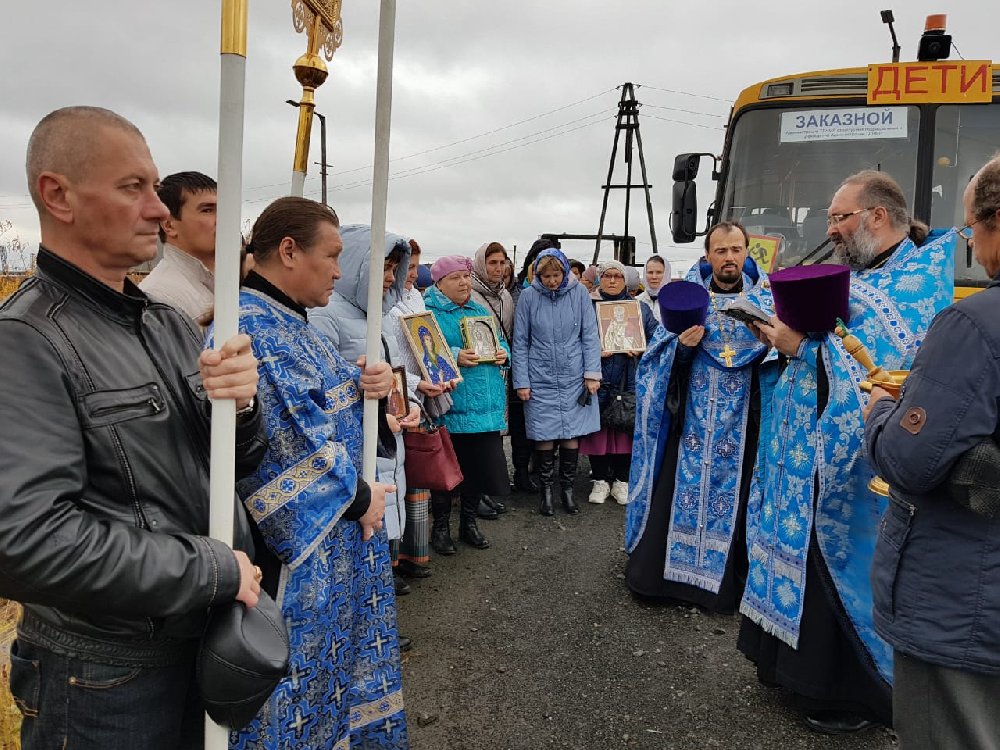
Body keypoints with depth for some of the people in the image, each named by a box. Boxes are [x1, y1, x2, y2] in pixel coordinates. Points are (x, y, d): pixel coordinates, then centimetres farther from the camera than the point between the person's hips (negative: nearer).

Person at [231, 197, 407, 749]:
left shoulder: (291, 321, 10)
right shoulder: (251, 328, -22)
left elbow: (329, 401, 17)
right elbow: (291, 449, -27)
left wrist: (370, 384, -4)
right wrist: (357, 499, -15)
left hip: (339, 529, 10)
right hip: (301, 544, -10)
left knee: (338, 656, 23)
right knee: (303, 673, 8)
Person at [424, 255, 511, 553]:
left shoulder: (480, 311, 18)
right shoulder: (429, 312, -5)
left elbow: (501, 344, 21)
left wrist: (503, 353, 0)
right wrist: (453, 357, -27)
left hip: (486, 405, 6)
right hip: (448, 405, -6)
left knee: (478, 465, 11)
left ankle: (469, 521, 29)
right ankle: (440, 526, 22)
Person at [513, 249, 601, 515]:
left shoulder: (579, 293, -2)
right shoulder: (529, 296, -3)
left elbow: (590, 335, 1)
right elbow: (520, 342, 0)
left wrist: (592, 373, -5)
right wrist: (521, 382, -3)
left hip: (574, 377, 1)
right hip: (541, 378, -1)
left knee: (572, 433, 5)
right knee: (544, 435, 3)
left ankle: (567, 488, 21)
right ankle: (546, 488, 19)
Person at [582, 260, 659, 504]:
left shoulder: (640, 308, 13)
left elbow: (656, 339, 12)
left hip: (629, 382, 2)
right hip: (597, 382, -1)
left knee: (627, 427, 4)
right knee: (598, 429, 1)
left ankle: (622, 480, 19)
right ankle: (601, 480, 16)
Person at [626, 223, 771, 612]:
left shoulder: (765, 300, 6)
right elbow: (660, 357, -1)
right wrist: (683, 344, -21)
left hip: (742, 424, 1)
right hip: (691, 420, 0)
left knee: (733, 496, 6)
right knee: (676, 490, 3)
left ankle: (725, 580, 20)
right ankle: (658, 570, 17)